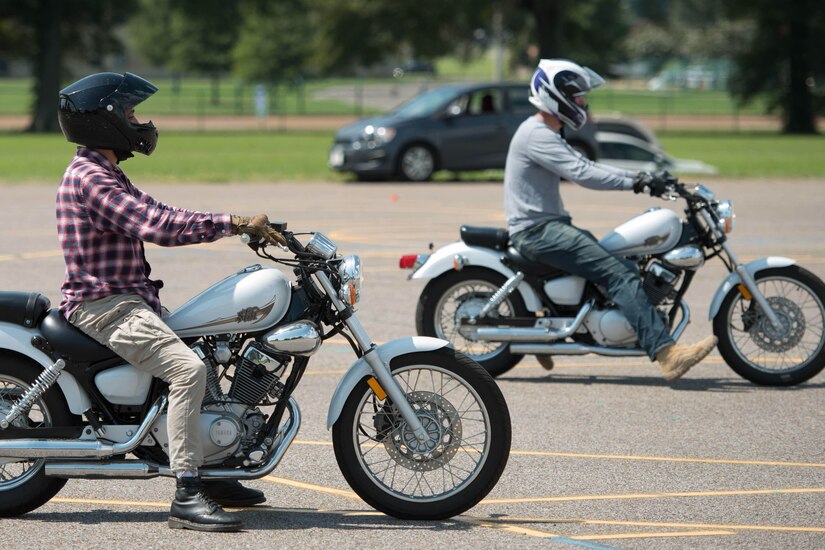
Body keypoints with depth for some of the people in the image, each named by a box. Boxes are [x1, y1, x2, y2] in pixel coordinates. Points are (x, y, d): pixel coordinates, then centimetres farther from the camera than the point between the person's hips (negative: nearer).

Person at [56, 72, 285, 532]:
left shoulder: (104, 175, 19)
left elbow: (157, 216, 17)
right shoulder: (89, 178, -16)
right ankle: (187, 495, -31)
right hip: (106, 305, -11)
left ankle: (208, 476, 25)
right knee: (188, 368, -27)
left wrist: (241, 226, 7)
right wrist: (233, 223, -22)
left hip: (129, 300, 11)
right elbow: (155, 225, -26)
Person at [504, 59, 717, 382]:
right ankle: (666, 354, -32)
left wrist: (638, 178, 8)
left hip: (549, 226, 11)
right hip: (538, 231, -11)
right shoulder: (536, 134, -15)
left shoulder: (547, 135, 19)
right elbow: (582, 174, -24)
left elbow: (586, 166, 19)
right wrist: (635, 183, -23)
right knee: (619, 274, -21)